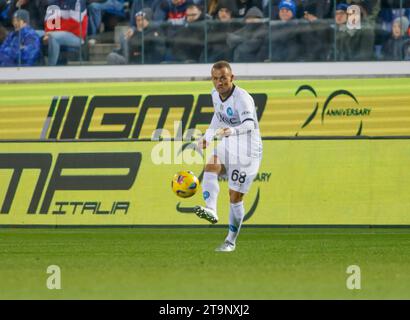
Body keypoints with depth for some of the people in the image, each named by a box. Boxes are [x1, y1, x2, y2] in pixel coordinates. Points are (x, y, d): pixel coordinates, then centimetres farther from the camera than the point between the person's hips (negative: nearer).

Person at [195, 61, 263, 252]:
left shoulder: (242, 98, -24)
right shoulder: (216, 94, 0)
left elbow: (250, 124, -40)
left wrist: (232, 131, -57)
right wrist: (208, 136, 15)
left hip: (247, 152, -6)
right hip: (227, 146, 6)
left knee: (235, 197, -2)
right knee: (210, 165, -27)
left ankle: (231, 241, 14)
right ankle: (211, 211, -39)